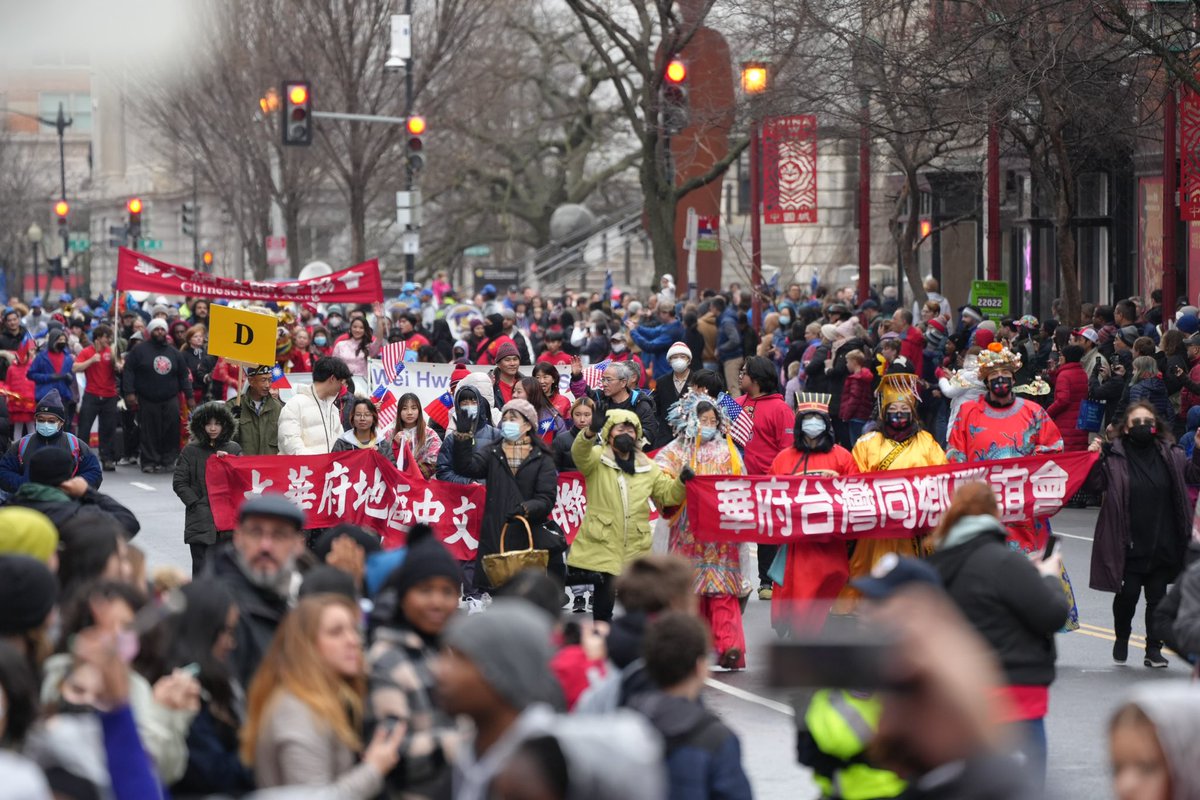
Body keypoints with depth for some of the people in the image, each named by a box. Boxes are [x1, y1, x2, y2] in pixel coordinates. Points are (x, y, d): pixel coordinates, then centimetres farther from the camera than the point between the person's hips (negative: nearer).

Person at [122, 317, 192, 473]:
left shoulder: (174, 353, 15)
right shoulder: (140, 350, 3)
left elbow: (183, 376, 18)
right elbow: (128, 371, -2)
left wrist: (189, 396, 12)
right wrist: (130, 392, -11)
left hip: (170, 400, 3)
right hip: (147, 401, -3)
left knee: (171, 433, -7)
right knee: (149, 434, -3)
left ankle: (168, 460, 1)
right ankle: (149, 462, 4)